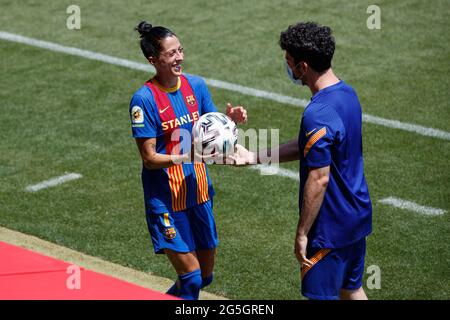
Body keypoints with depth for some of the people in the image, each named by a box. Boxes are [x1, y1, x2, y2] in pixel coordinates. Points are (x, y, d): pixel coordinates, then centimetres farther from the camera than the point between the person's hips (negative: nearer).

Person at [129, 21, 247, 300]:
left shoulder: (196, 85, 1)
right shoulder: (144, 99, -17)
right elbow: (149, 158, -16)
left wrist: (230, 119, -13)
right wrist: (188, 157, -30)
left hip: (198, 192, 6)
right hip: (165, 199, -6)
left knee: (206, 274, 14)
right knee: (191, 275, -9)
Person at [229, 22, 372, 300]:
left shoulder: (318, 115, -27)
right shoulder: (347, 93, 3)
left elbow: (319, 179, -26)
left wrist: (302, 233, -17)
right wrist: (253, 157, 12)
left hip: (331, 227, -9)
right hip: (358, 215, 9)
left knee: (321, 295, 4)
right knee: (351, 290, 19)